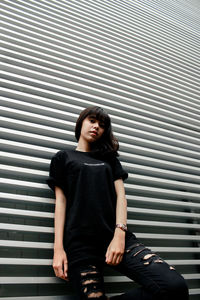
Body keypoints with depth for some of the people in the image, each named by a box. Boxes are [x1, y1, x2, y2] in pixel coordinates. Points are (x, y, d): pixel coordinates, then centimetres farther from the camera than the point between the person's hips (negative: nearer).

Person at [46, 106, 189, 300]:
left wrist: (120, 233, -6)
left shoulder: (109, 159, 25)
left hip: (115, 236, 3)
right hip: (80, 243, -2)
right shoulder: (63, 158, 17)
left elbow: (120, 195, 12)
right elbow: (60, 201, 7)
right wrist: (58, 248, -4)